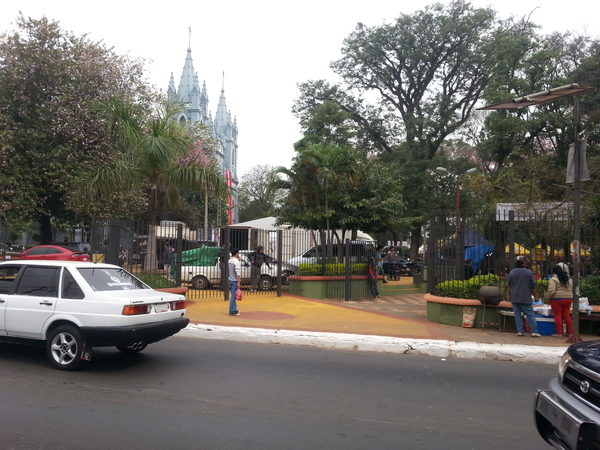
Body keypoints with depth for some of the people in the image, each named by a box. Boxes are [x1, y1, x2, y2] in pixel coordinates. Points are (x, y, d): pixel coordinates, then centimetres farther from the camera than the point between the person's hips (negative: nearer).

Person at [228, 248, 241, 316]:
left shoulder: (230, 260, 11)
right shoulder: (236, 261, -16)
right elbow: (238, 273, -20)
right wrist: (238, 282, -19)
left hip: (230, 280, 9)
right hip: (235, 281, -9)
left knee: (233, 296, 13)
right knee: (233, 296, -5)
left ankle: (234, 310, 19)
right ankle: (232, 311, -3)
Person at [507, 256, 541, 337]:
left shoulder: (512, 272, 2)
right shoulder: (529, 272, -4)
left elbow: (509, 287, 8)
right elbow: (533, 286, 1)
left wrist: (510, 297, 19)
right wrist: (534, 296, 13)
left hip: (515, 298, 2)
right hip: (526, 298, -2)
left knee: (517, 315, 6)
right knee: (530, 315, 2)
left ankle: (520, 331, 5)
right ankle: (534, 331, -1)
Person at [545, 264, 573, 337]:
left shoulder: (553, 279, -10)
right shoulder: (569, 279, 13)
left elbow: (551, 291, -17)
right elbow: (572, 290, 17)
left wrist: (547, 298, -5)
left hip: (557, 300, -6)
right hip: (568, 299, 6)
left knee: (557, 316, -1)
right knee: (567, 316, 11)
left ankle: (559, 333, -1)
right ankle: (570, 332, 13)